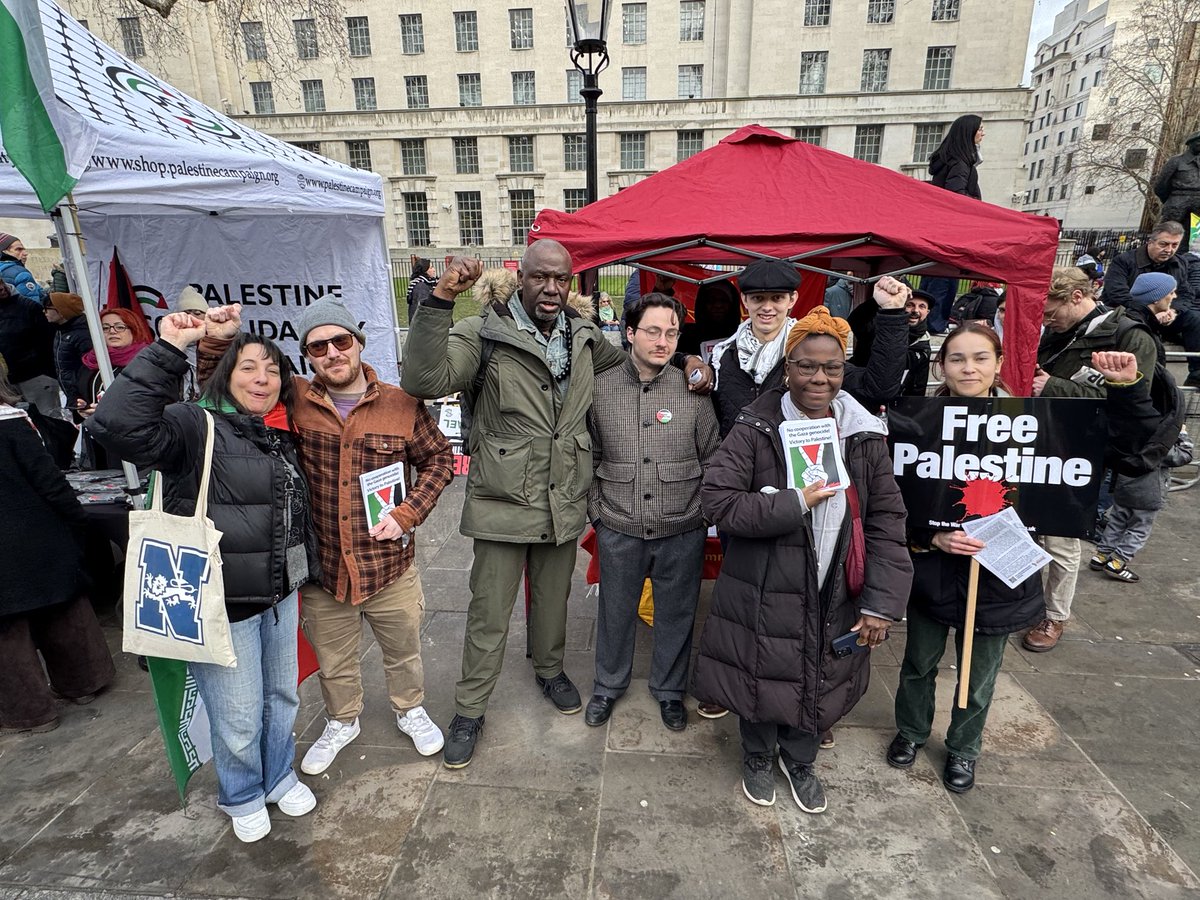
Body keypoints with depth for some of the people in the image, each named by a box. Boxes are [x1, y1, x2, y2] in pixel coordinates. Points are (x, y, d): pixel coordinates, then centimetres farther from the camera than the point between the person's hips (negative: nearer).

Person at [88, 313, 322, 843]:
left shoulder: (282, 438, 8)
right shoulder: (196, 426, -14)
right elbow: (117, 425, -34)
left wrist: (304, 572, 22)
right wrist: (168, 350, -35)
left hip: (280, 596, 7)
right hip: (222, 605, -6)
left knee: (282, 696, 22)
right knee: (238, 717, 9)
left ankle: (280, 779, 47)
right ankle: (242, 798, 38)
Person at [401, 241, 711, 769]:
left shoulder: (584, 336, 3)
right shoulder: (485, 334, -13)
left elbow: (628, 363, 22)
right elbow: (423, 380, -27)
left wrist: (685, 362, 6)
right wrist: (441, 300, -34)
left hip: (565, 503, 4)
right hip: (503, 504, -4)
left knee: (553, 600, 24)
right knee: (489, 614, 10)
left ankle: (550, 670, 52)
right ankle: (469, 709, 32)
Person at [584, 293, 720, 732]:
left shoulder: (693, 392, -5)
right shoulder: (599, 388, -3)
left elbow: (712, 460, 2)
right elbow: (590, 456, 6)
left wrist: (705, 513, 1)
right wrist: (596, 509, 3)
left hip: (682, 531, 0)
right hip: (618, 529, 1)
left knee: (676, 614, 16)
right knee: (615, 611, 17)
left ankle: (669, 689, 41)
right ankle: (608, 685, 42)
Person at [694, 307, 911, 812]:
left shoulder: (864, 435, 0)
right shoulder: (756, 430, -11)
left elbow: (886, 520, -1)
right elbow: (716, 502, -17)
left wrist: (881, 603, -7)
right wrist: (795, 504, -24)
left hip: (833, 598, 3)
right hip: (762, 595, -3)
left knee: (818, 681, 19)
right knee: (762, 680, 14)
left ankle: (799, 761, 49)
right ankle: (758, 757, 46)